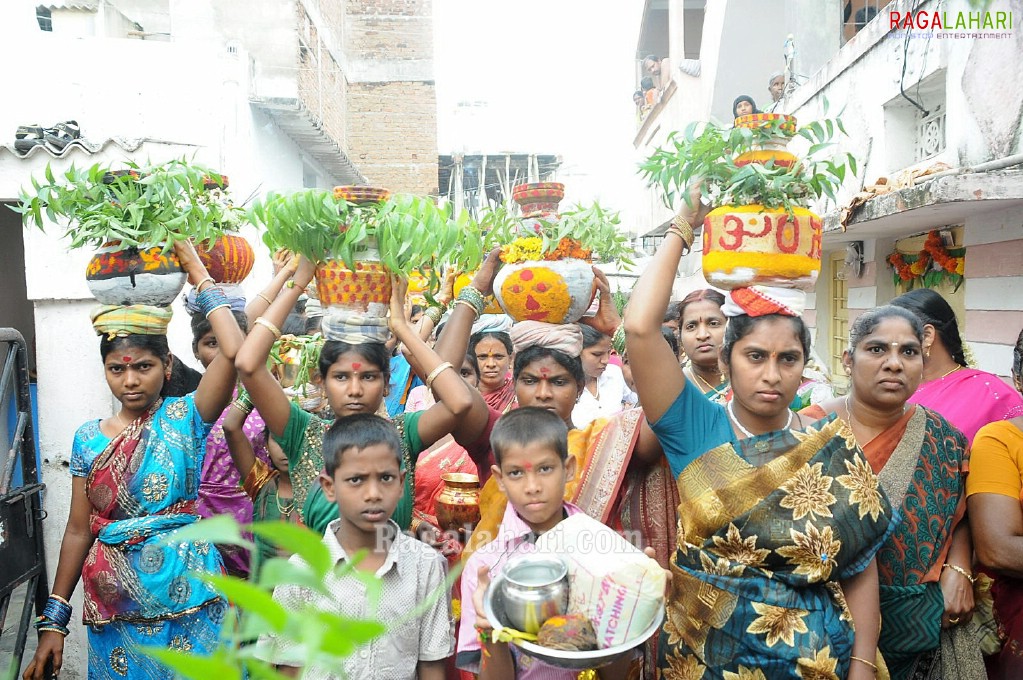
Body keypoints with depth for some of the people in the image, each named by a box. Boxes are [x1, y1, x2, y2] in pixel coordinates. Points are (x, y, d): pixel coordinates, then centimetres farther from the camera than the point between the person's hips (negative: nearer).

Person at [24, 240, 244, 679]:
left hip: (187, 595, -3)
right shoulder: (88, 438, 4)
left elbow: (234, 351, -23)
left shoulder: (185, 417, -6)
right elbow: (79, 530, 6)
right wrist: (54, 620, 4)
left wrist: (201, 277, -12)